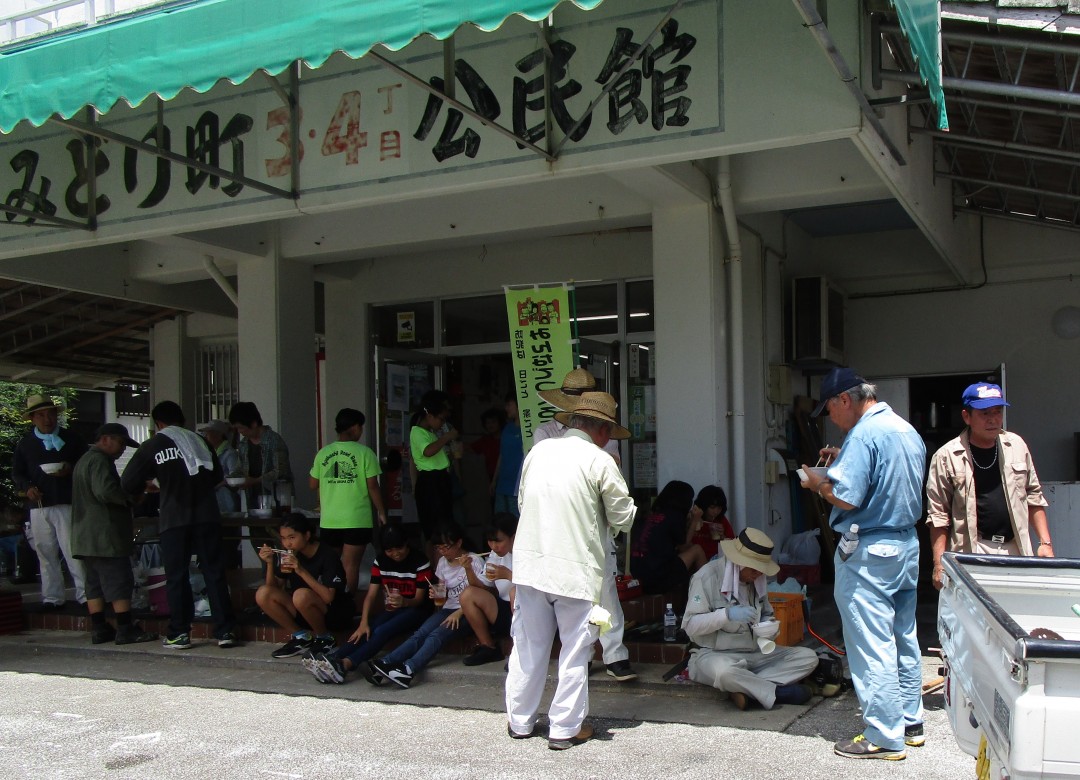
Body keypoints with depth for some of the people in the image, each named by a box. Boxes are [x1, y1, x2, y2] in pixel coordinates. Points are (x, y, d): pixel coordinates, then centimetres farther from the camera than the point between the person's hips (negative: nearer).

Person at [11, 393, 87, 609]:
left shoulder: (71, 439, 6)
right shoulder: (25, 443, 12)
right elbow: (16, 473, 15)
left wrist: (70, 470, -11)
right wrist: (27, 487, -5)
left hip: (67, 503, -3)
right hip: (38, 505, 3)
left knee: (73, 550, -8)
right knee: (45, 553, 6)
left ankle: (84, 594, -4)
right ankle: (52, 597, 13)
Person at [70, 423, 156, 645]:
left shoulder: (84, 460, 23)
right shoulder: (100, 460, -12)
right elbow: (105, 491, -25)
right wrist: (131, 498, -9)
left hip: (85, 536, 10)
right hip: (105, 535, -10)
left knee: (95, 584, 10)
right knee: (120, 581, -8)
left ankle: (99, 629, 12)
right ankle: (126, 629, -8)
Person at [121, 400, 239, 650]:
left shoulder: (152, 446, 1)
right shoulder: (199, 442, 11)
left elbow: (128, 483, 1)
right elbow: (217, 476, 20)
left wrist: (145, 488, 22)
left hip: (173, 519, -2)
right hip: (207, 516, 2)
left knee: (176, 577, 6)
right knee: (214, 573, 4)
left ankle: (179, 633, 8)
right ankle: (225, 631, 3)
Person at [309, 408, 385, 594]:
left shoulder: (323, 453, 3)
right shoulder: (364, 452, -7)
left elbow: (312, 484, 9)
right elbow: (372, 486, -8)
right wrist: (381, 512, 3)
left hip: (329, 521, 4)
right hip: (357, 520, -4)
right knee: (350, 565, -1)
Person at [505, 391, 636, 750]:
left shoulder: (538, 450, 5)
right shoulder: (600, 461, -9)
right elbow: (623, 519, -3)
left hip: (530, 563, 5)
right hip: (576, 569, -4)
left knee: (529, 645, 16)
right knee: (575, 651, 9)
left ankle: (520, 721, 27)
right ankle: (565, 727, 15)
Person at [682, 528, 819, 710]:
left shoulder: (757, 579, 10)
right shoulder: (708, 576, -12)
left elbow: (766, 614, 22)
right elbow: (690, 625, -16)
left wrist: (772, 627, -3)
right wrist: (727, 614, -29)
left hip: (755, 654, 7)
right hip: (714, 655, -7)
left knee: (808, 657, -11)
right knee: (723, 671, -43)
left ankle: (747, 689, -25)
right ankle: (777, 692, -22)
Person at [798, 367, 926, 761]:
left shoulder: (864, 435, -18)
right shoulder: (907, 430, 11)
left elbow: (845, 497, -24)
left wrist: (816, 482, -5)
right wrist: (843, 461, 15)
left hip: (870, 553, -10)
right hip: (906, 545, 10)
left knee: (872, 647, -2)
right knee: (904, 639, 17)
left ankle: (885, 738, 4)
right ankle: (910, 722, 28)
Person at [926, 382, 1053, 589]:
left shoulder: (1016, 445, 9)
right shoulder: (947, 457, -5)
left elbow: (1034, 497, 17)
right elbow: (938, 515, -3)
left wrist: (1045, 542, 9)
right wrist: (939, 563, -8)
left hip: (1015, 550, 4)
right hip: (971, 553, -4)